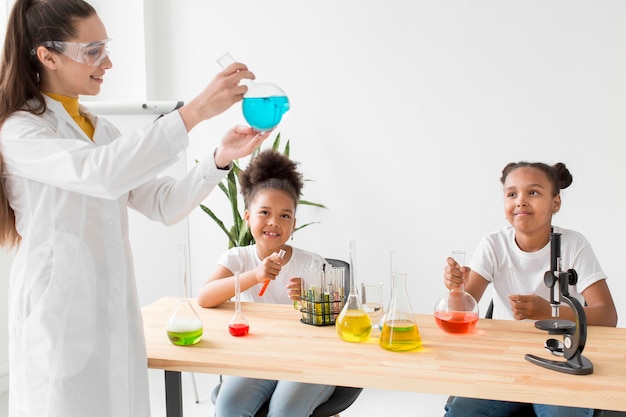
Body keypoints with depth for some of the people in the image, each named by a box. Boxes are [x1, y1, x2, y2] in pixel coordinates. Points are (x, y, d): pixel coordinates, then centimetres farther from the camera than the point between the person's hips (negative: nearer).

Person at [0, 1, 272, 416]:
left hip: (116, 316, 7)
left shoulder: (103, 131, 13)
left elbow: (163, 204, 6)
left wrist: (220, 158, -10)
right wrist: (196, 110, -33)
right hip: (60, 321, -6)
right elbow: (102, 174, -29)